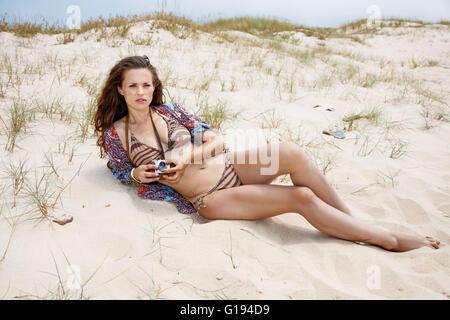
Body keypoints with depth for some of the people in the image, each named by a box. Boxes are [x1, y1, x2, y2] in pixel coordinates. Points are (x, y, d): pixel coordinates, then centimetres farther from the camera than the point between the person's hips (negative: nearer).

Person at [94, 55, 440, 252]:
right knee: (301, 197, -22)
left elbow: (216, 139, 5)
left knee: (291, 153, -29)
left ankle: (356, 223, -10)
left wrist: (187, 156, -13)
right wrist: (137, 173, -8)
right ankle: (389, 239, -9)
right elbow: (121, 171, 15)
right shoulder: (115, 133, 0)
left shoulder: (168, 110, 6)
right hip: (209, 199, -3)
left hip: (229, 166, 4)